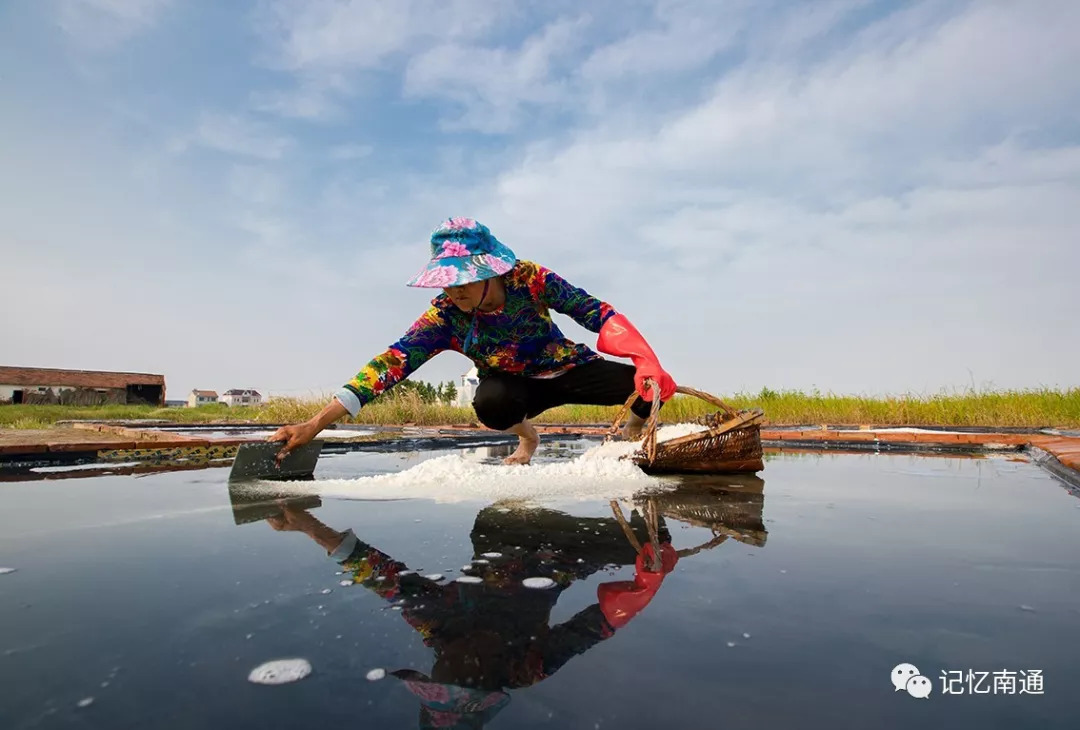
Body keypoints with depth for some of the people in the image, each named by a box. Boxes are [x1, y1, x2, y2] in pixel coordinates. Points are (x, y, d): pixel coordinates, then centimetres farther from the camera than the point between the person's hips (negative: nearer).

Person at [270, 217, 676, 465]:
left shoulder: (529, 279, -24)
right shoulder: (444, 316, -23)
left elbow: (597, 313, -20)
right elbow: (391, 363, -29)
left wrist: (646, 359, -36)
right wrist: (315, 425, -37)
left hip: (567, 369, 0)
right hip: (516, 387, 1)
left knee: (650, 388, -22)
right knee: (488, 404, -36)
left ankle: (634, 426, 17)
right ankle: (526, 437, 1)